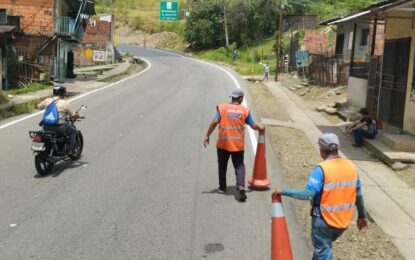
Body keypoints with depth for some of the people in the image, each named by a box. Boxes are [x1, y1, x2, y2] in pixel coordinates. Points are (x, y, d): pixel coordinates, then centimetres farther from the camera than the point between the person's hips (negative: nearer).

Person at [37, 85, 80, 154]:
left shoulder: (47, 100, 7)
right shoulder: (65, 103, -4)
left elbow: (38, 107, 23)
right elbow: (73, 115, 2)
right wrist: (78, 115, 25)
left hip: (46, 127, 5)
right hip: (59, 127, -5)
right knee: (73, 131, 19)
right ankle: (71, 150, 11)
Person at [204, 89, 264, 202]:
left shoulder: (222, 107, -4)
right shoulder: (245, 110, -1)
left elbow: (215, 122, -12)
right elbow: (253, 125, 5)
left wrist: (207, 135, -5)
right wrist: (260, 128, 26)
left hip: (223, 143, 0)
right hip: (238, 144, 0)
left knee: (222, 166, 16)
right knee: (239, 166, 7)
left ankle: (222, 188, 24)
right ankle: (241, 187, -14)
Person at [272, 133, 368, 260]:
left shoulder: (322, 169, -20)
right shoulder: (351, 166, -1)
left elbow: (309, 193, -27)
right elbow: (358, 195, 6)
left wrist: (283, 191, -21)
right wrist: (362, 216, 18)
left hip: (324, 220, -6)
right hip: (344, 220, 6)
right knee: (324, 247, 27)